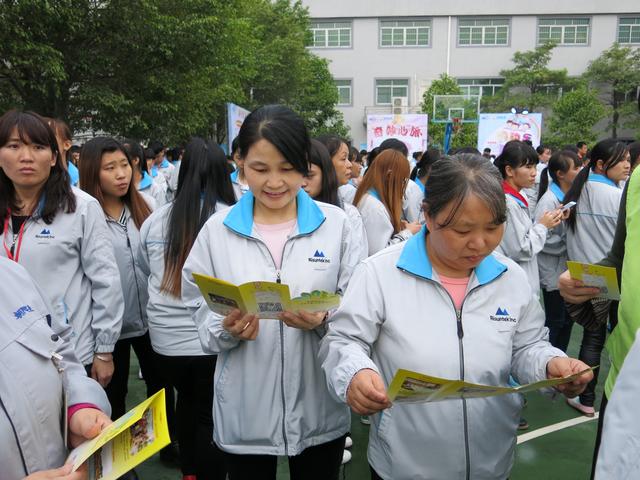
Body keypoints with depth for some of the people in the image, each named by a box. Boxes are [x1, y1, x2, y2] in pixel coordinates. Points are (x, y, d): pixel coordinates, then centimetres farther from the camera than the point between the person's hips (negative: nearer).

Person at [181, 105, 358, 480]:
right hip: (245, 413, 1)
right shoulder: (217, 230, -3)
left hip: (319, 410, 0)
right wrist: (227, 328, -18)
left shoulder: (336, 224, -5)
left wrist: (323, 321, -22)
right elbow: (201, 312, 2)